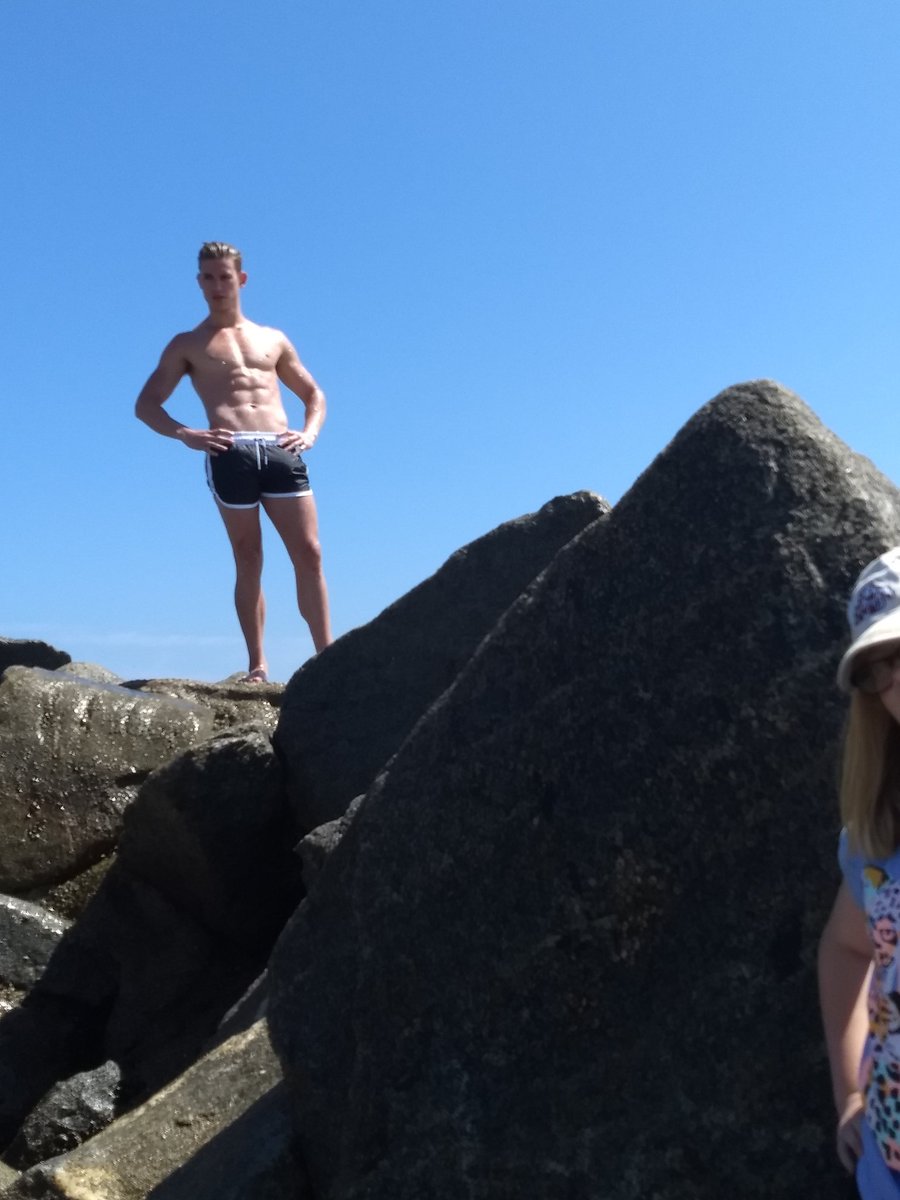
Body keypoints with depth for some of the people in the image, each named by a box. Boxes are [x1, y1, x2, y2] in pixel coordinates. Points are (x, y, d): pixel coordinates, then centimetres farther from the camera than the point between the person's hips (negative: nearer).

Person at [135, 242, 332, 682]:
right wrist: (184, 434, -7)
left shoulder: (273, 340, 24)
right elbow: (146, 404, 11)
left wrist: (310, 431, 8)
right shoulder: (187, 345, 17)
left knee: (309, 553, -6)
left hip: (281, 450, 2)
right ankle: (257, 665, 2)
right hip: (229, 453, -2)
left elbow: (314, 393, 29)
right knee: (248, 560, -1)